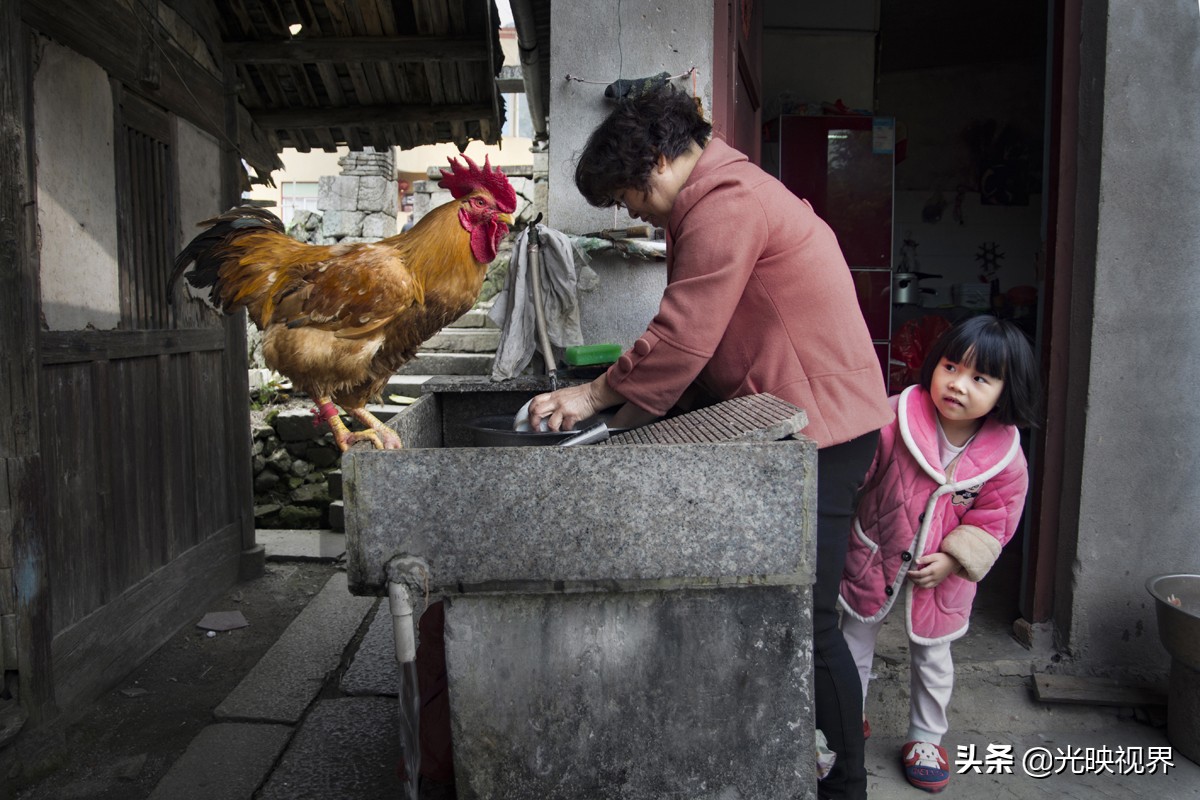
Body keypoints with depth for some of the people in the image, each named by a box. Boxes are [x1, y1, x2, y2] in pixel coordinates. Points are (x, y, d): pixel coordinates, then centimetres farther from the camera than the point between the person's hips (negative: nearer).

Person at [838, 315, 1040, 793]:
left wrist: (953, 560, -16)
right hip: (873, 554, 0)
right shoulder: (892, 419, -25)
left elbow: (992, 523, -7)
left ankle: (924, 738, 40)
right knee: (855, 640, 16)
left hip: (941, 572, 1)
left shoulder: (1006, 458, -17)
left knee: (932, 655, 18)